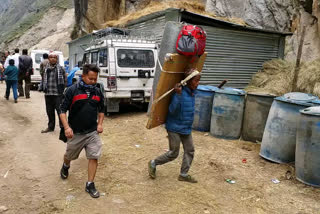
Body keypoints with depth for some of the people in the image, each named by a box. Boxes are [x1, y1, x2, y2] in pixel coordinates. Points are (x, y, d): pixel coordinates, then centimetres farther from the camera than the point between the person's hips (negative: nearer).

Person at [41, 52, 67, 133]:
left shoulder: (61, 68, -2)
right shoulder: (46, 69, 10)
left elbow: (65, 80, 0)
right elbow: (44, 80, 18)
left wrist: (62, 89, -3)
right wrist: (44, 88, 10)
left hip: (58, 94, -5)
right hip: (48, 94, 5)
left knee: (60, 110, -5)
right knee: (49, 111, 14)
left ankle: (63, 127, 5)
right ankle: (50, 127, 27)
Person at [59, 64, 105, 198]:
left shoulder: (97, 91, 2)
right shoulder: (72, 90, -12)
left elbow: (101, 110, 15)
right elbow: (63, 110, -10)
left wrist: (100, 124, 1)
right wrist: (66, 127, -21)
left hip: (92, 132, 2)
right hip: (75, 132, -2)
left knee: (94, 157, -4)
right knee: (69, 155, 18)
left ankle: (90, 185, 10)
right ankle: (65, 167, 53)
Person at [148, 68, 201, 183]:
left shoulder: (192, 92, 3)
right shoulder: (180, 92, -22)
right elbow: (173, 110, -30)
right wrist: (178, 94, -37)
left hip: (186, 128, 8)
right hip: (175, 127, -8)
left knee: (190, 150, 11)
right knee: (173, 153, 3)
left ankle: (183, 174, 26)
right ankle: (153, 163, 23)